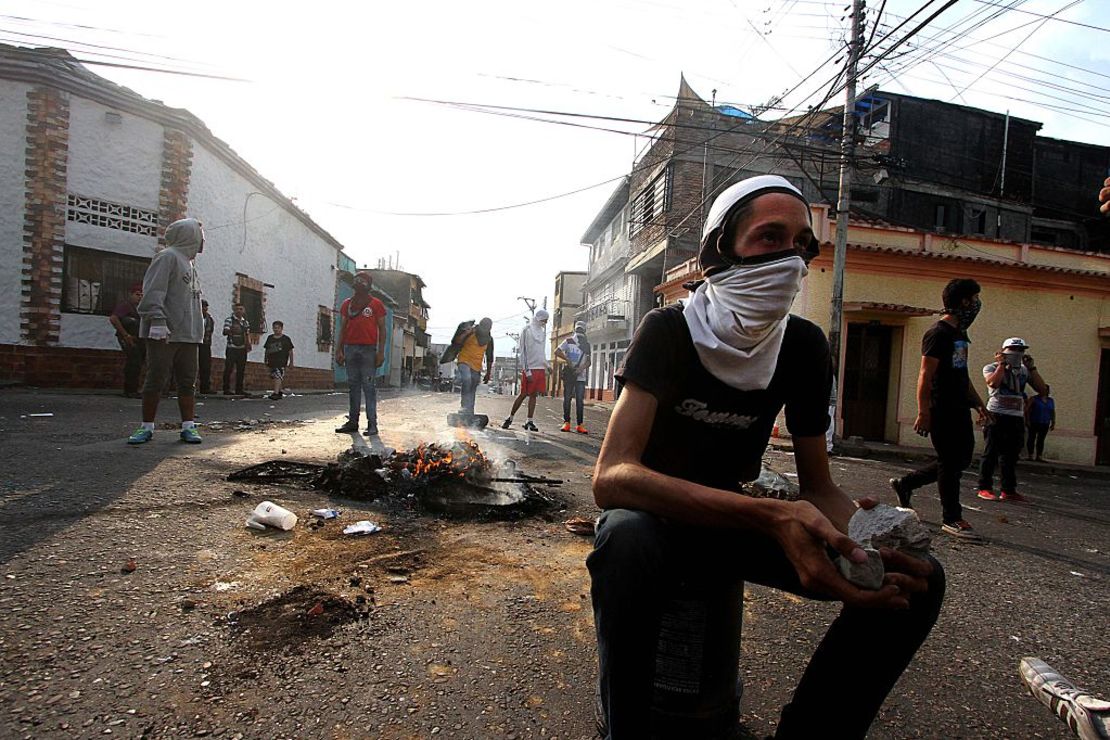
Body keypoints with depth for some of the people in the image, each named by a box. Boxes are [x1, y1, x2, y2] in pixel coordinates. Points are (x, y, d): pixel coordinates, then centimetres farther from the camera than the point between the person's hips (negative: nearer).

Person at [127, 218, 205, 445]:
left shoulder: (190, 264, 22)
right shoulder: (167, 257, -4)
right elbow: (153, 291, -14)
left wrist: (198, 330, 17)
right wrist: (157, 321, -23)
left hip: (188, 335, 8)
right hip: (164, 333, -8)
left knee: (188, 382, 5)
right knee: (155, 381, -2)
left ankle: (188, 427, 8)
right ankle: (147, 427, 7)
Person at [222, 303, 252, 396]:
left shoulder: (246, 322, 15)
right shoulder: (229, 320, -2)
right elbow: (225, 332, -14)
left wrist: (249, 344, 2)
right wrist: (230, 330, -36)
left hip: (242, 349, 5)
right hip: (231, 348, -5)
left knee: (241, 370, 7)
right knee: (228, 369, -5)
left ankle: (239, 389, 14)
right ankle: (226, 389, 0)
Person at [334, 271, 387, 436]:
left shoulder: (376, 304, 2)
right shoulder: (347, 304, 15)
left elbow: (382, 329, 0)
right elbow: (342, 328, 16)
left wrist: (381, 352, -9)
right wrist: (339, 350, 8)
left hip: (369, 349, -5)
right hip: (350, 348, 5)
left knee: (368, 385, -7)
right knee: (353, 385, 7)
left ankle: (372, 423, -5)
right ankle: (353, 421, 11)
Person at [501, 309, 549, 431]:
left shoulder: (542, 332, 16)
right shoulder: (527, 331, -6)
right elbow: (523, 352, -11)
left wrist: (546, 367, 16)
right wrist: (527, 371, -16)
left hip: (540, 368, 7)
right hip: (530, 368, -7)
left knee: (534, 395, 6)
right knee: (523, 394, -4)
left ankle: (530, 421, 8)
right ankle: (510, 418, 8)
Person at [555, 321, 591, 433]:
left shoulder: (587, 344, 11)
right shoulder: (568, 341, 5)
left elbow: (588, 362, 7)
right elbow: (557, 352, -3)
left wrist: (581, 368, -11)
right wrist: (567, 360, -12)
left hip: (581, 376, 1)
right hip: (568, 374, -1)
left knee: (580, 401, -2)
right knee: (567, 399, 2)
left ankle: (580, 425, 1)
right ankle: (566, 422, 8)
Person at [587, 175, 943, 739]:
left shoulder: (805, 347, -6)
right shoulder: (668, 331, -20)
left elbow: (817, 487, -2)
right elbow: (612, 476, -33)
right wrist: (770, 516, -44)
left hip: (736, 519, 5)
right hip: (657, 511, -4)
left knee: (918, 579, -11)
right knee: (626, 539, -41)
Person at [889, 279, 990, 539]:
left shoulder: (960, 333, 17)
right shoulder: (938, 334, -13)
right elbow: (926, 376, -18)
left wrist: (979, 403, 25)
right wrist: (923, 413, -22)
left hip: (959, 409, 10)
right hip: (941, 410, -10)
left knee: (961, 458, 13)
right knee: (951, 462, -2)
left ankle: (905, 483, 24)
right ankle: (951, 518, 10)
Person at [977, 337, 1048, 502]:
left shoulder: (1024, 371, 15)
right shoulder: (992, 367, -1)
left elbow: (1042, 389, 7)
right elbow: (993, 383, -22)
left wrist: (1032, 367, 2)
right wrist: (1002, 364, -12)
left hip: (1017, 418, 5)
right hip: (996, 415, -5)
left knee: (1011, 455, 9)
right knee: (991, 452, -4)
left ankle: (1008, 490, 17)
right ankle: (984, 488, 1)